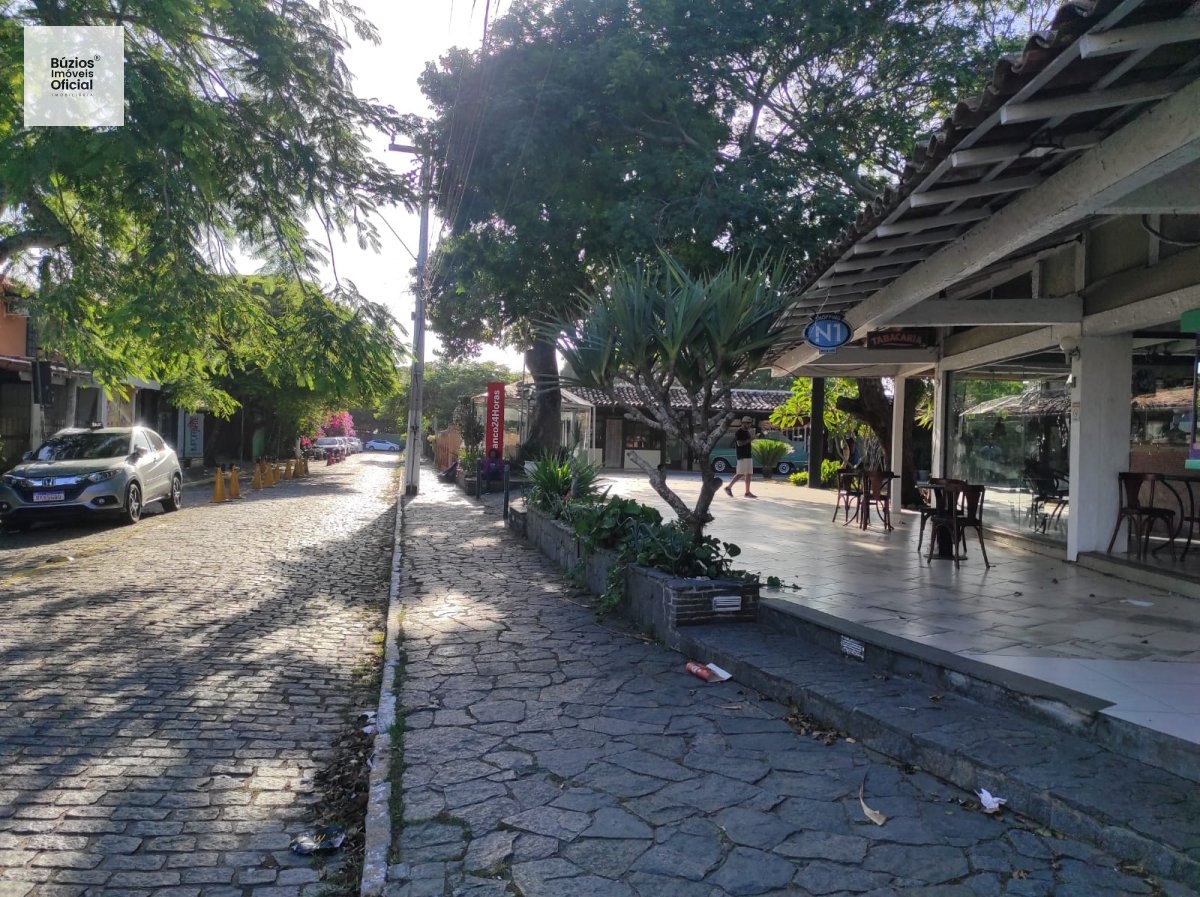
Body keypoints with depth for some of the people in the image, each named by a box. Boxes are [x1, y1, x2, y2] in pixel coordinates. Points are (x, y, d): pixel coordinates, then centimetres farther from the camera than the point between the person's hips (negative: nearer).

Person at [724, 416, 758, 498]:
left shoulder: (747, 432, 17)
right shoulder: (739, 432, -10)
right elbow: (739, 443, -21)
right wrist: (750, 440, -20)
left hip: (748, 455, 9)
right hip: (742, 456, -9)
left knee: (748, 474, 5)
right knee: (740, 474, -10)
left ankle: (747, 492, 7)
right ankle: (729, 487, -1)